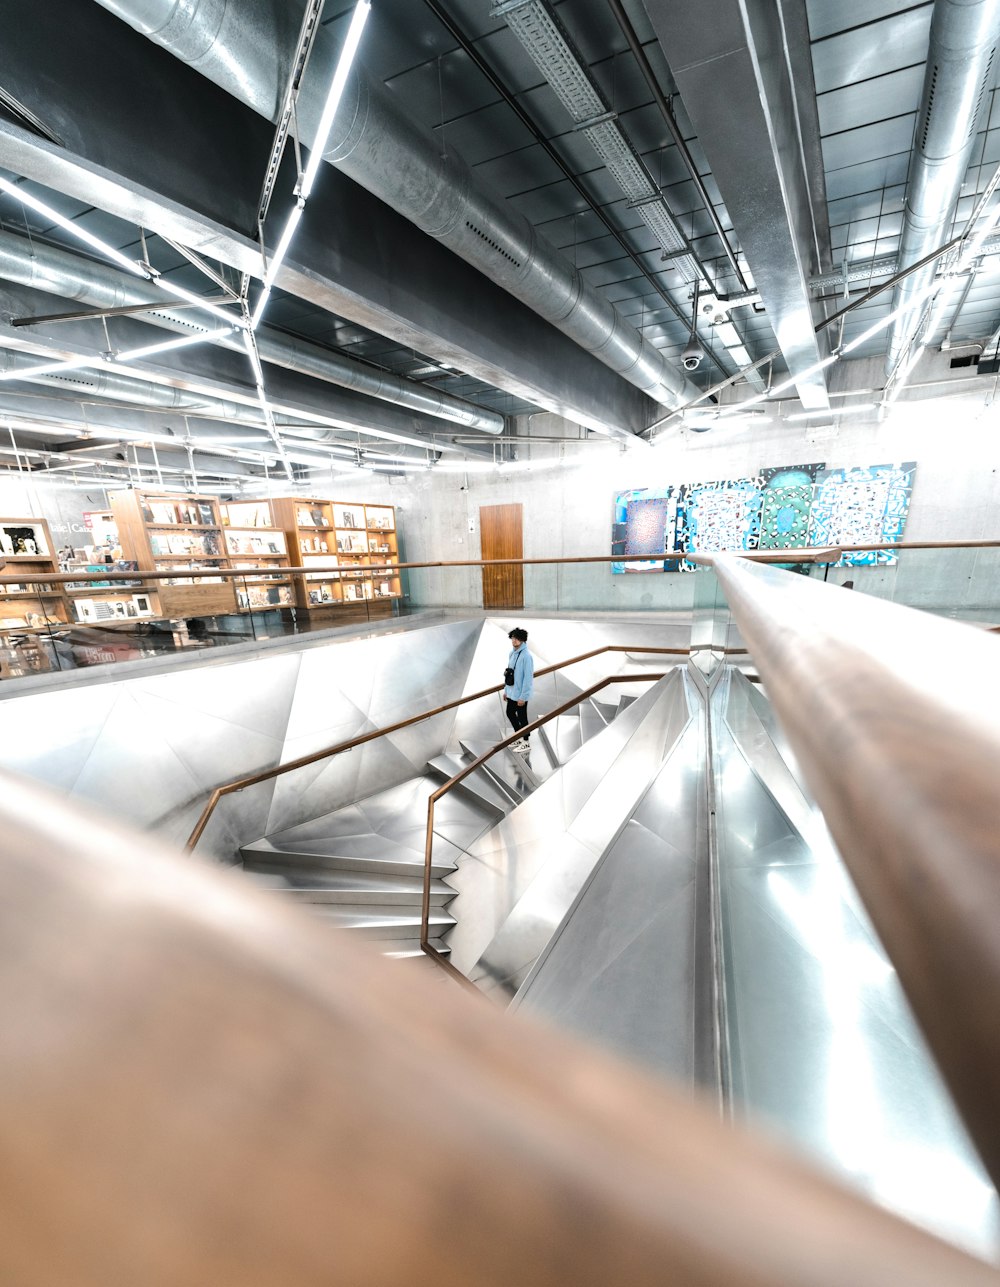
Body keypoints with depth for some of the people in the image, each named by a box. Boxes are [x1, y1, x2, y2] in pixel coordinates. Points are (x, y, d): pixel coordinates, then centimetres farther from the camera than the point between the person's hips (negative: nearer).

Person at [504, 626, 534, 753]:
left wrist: (523, 696, -20)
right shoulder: (512, 653, 4)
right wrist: (506, 690, 14)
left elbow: (528, 677, -21)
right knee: (510, 713, 19)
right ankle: (518, 738, 37)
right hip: (511, 692, 8)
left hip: (521, 694, -8)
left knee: (522, 717, 5)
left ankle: (525, 743, 23)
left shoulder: (526, 656, -21)